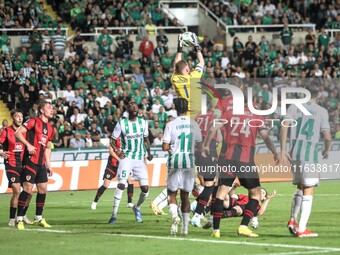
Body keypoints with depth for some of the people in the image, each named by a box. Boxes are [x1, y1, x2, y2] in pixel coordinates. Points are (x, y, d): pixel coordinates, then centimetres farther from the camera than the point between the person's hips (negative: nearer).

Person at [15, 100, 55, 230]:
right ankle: (19, 219, -6)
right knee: (28, 189, -11)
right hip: (30, 161, -8)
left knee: (43, 189, 7)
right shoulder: (33, 122, -6)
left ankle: (39, 218, 19)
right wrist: (28, 145, -22)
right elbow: (18, 133, -12)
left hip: (41, 163, 8)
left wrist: (48, 165, 19)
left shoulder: (50, 128, 16)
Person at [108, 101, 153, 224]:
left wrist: (149, 152, 3)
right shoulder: (122, 123, -4)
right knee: (121, 184, -18)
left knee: (145, 188, -3)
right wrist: (117, 150, -17)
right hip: (127, 157, -3)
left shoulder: (143, 123, 5)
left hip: (140, 159, 3)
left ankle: (137, 208, 27)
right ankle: (114, 215, -14)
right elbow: (112, 140, 1)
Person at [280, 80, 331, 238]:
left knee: (300, 188, 23)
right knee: (308, 192, 0)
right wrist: (326, 150, 15)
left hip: (294, 154, 4)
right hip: (310, 154, -4)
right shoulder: (321, 111, -2)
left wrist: (283, 150, 0)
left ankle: (293, 220, 16)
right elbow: (327, 137, -5)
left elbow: (284, 128, -3)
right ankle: (301, 229, -4)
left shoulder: (294, 107, 6)